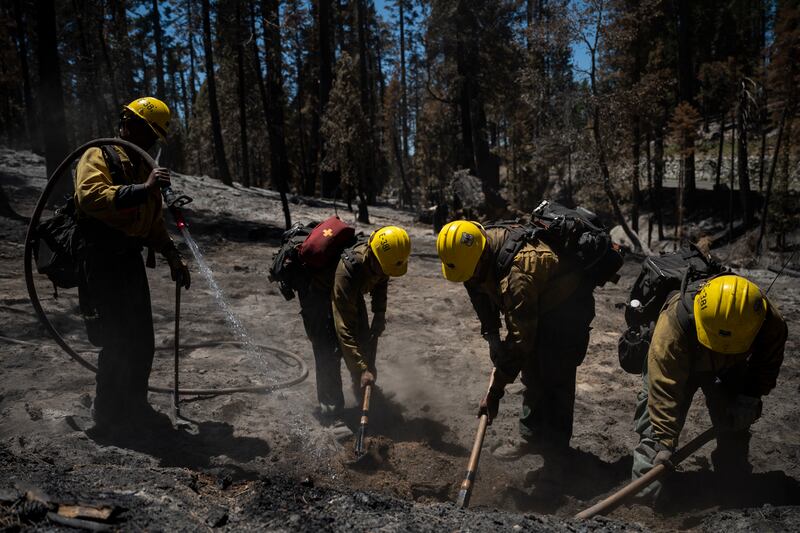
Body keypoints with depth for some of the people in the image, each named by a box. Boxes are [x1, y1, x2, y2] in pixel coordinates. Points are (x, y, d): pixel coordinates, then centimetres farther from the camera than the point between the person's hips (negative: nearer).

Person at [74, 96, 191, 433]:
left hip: (131, 261, 8)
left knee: (142, 341, 12)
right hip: (102, 263, -8)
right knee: (118, 342, -5)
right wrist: (142, 189, -33)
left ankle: (134, 406, 27)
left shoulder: (142, 166, 20)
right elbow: (91, 196, -27)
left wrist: (172, 256, 14)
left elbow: (154, 220, 23)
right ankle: (107, 413, 12)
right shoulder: (98, 157, -6)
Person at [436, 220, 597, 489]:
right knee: (532, 374, 14)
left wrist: (495, 389, -31)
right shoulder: (479, 256, -15)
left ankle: (555, 455, 0)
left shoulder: (517, 273, -41)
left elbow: (520, 339, -37)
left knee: (556, 381, -11)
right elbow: (483, 297, 3)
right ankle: (531, 437, 29)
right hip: (538, 308, 9)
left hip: (568, 308, -8)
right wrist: (492, 337, -7)